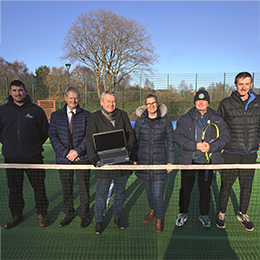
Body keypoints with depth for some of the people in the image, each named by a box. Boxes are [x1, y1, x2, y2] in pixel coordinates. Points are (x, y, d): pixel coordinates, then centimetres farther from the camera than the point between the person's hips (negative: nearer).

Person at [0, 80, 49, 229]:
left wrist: (36, 144, 5)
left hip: (33, 157, -2)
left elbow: (45, 130, 9)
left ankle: (42, 214, 23)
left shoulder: (36, 110, 0)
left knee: (39, 187, 6)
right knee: (14, 188, 13)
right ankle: (16, 215, 31)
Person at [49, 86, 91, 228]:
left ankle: (84, 215, 22)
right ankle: (69, 214, 30)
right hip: (63, 158, 2)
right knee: (66, 188, 12)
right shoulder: (56, 115, 8)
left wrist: (77, 151, -13)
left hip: (82, 158, -2)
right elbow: (53, 136, 1)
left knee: (84, 188, 5)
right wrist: (65, 153, -9)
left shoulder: (86, 115, 3)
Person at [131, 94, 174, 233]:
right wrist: (134, 159, 5)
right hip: (143, 160, 3)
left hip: (159, 161, -2)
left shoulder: (165, 120, -4)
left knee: (157, 191, -1)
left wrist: (170, 161, -2)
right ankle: (152, 211, 41)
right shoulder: (140, 120, 0)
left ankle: (159, 219, 20)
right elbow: (135, 141, 6)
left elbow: (170, 142, 0)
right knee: (148, 188, 17)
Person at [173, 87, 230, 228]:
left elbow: (225, 137, 1)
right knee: (185, 188, 9)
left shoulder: (217, 119, 4)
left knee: (205, 189, 13)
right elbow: (177, 136, -8)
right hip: (189, 160, 0)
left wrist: (211, 147, -16)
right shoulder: (185, 119, 0)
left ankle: (204, 214, 33)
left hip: (208, 161, 1)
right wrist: (195, 145, -19)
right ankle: (183, 213, 31)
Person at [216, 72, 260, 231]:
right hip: (231, 153, -3)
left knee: (247, 186, 14)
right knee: (226, 185, 7)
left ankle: (243, 214, 35)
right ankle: (222, 214, 27)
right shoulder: (226, 103, -4)